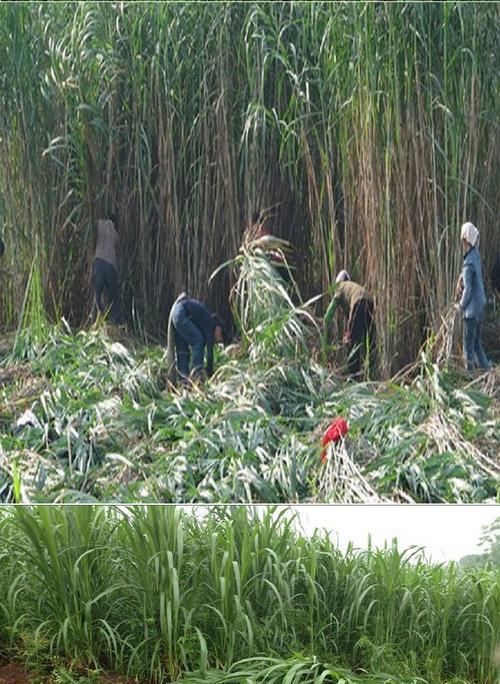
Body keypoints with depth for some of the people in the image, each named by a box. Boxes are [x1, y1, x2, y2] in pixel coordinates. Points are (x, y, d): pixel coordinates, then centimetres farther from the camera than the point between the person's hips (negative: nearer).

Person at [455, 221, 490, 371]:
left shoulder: (468, 264, -25)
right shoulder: (475, 252, -1)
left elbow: (468, 290, -19)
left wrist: (460, 305, -3)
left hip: (472, 310, -8)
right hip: (481, 305, 8)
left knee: (469, 345, 2)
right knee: (476, 342, 17)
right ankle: (486, 369, 19)